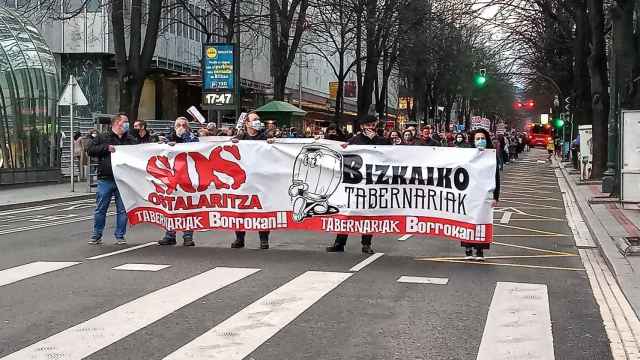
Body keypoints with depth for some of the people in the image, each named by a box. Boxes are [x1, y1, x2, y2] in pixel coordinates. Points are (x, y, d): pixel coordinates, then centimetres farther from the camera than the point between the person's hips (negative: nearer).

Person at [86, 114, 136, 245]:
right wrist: (106, 148, -12)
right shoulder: (102, 138, 6)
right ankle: (97, 236, 14)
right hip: (105, 179, -2)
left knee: (122, 210, 4)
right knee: (100, 209, 3)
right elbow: (90, 150, -2)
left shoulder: (130, 140, 15)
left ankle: (120, 236, 14)